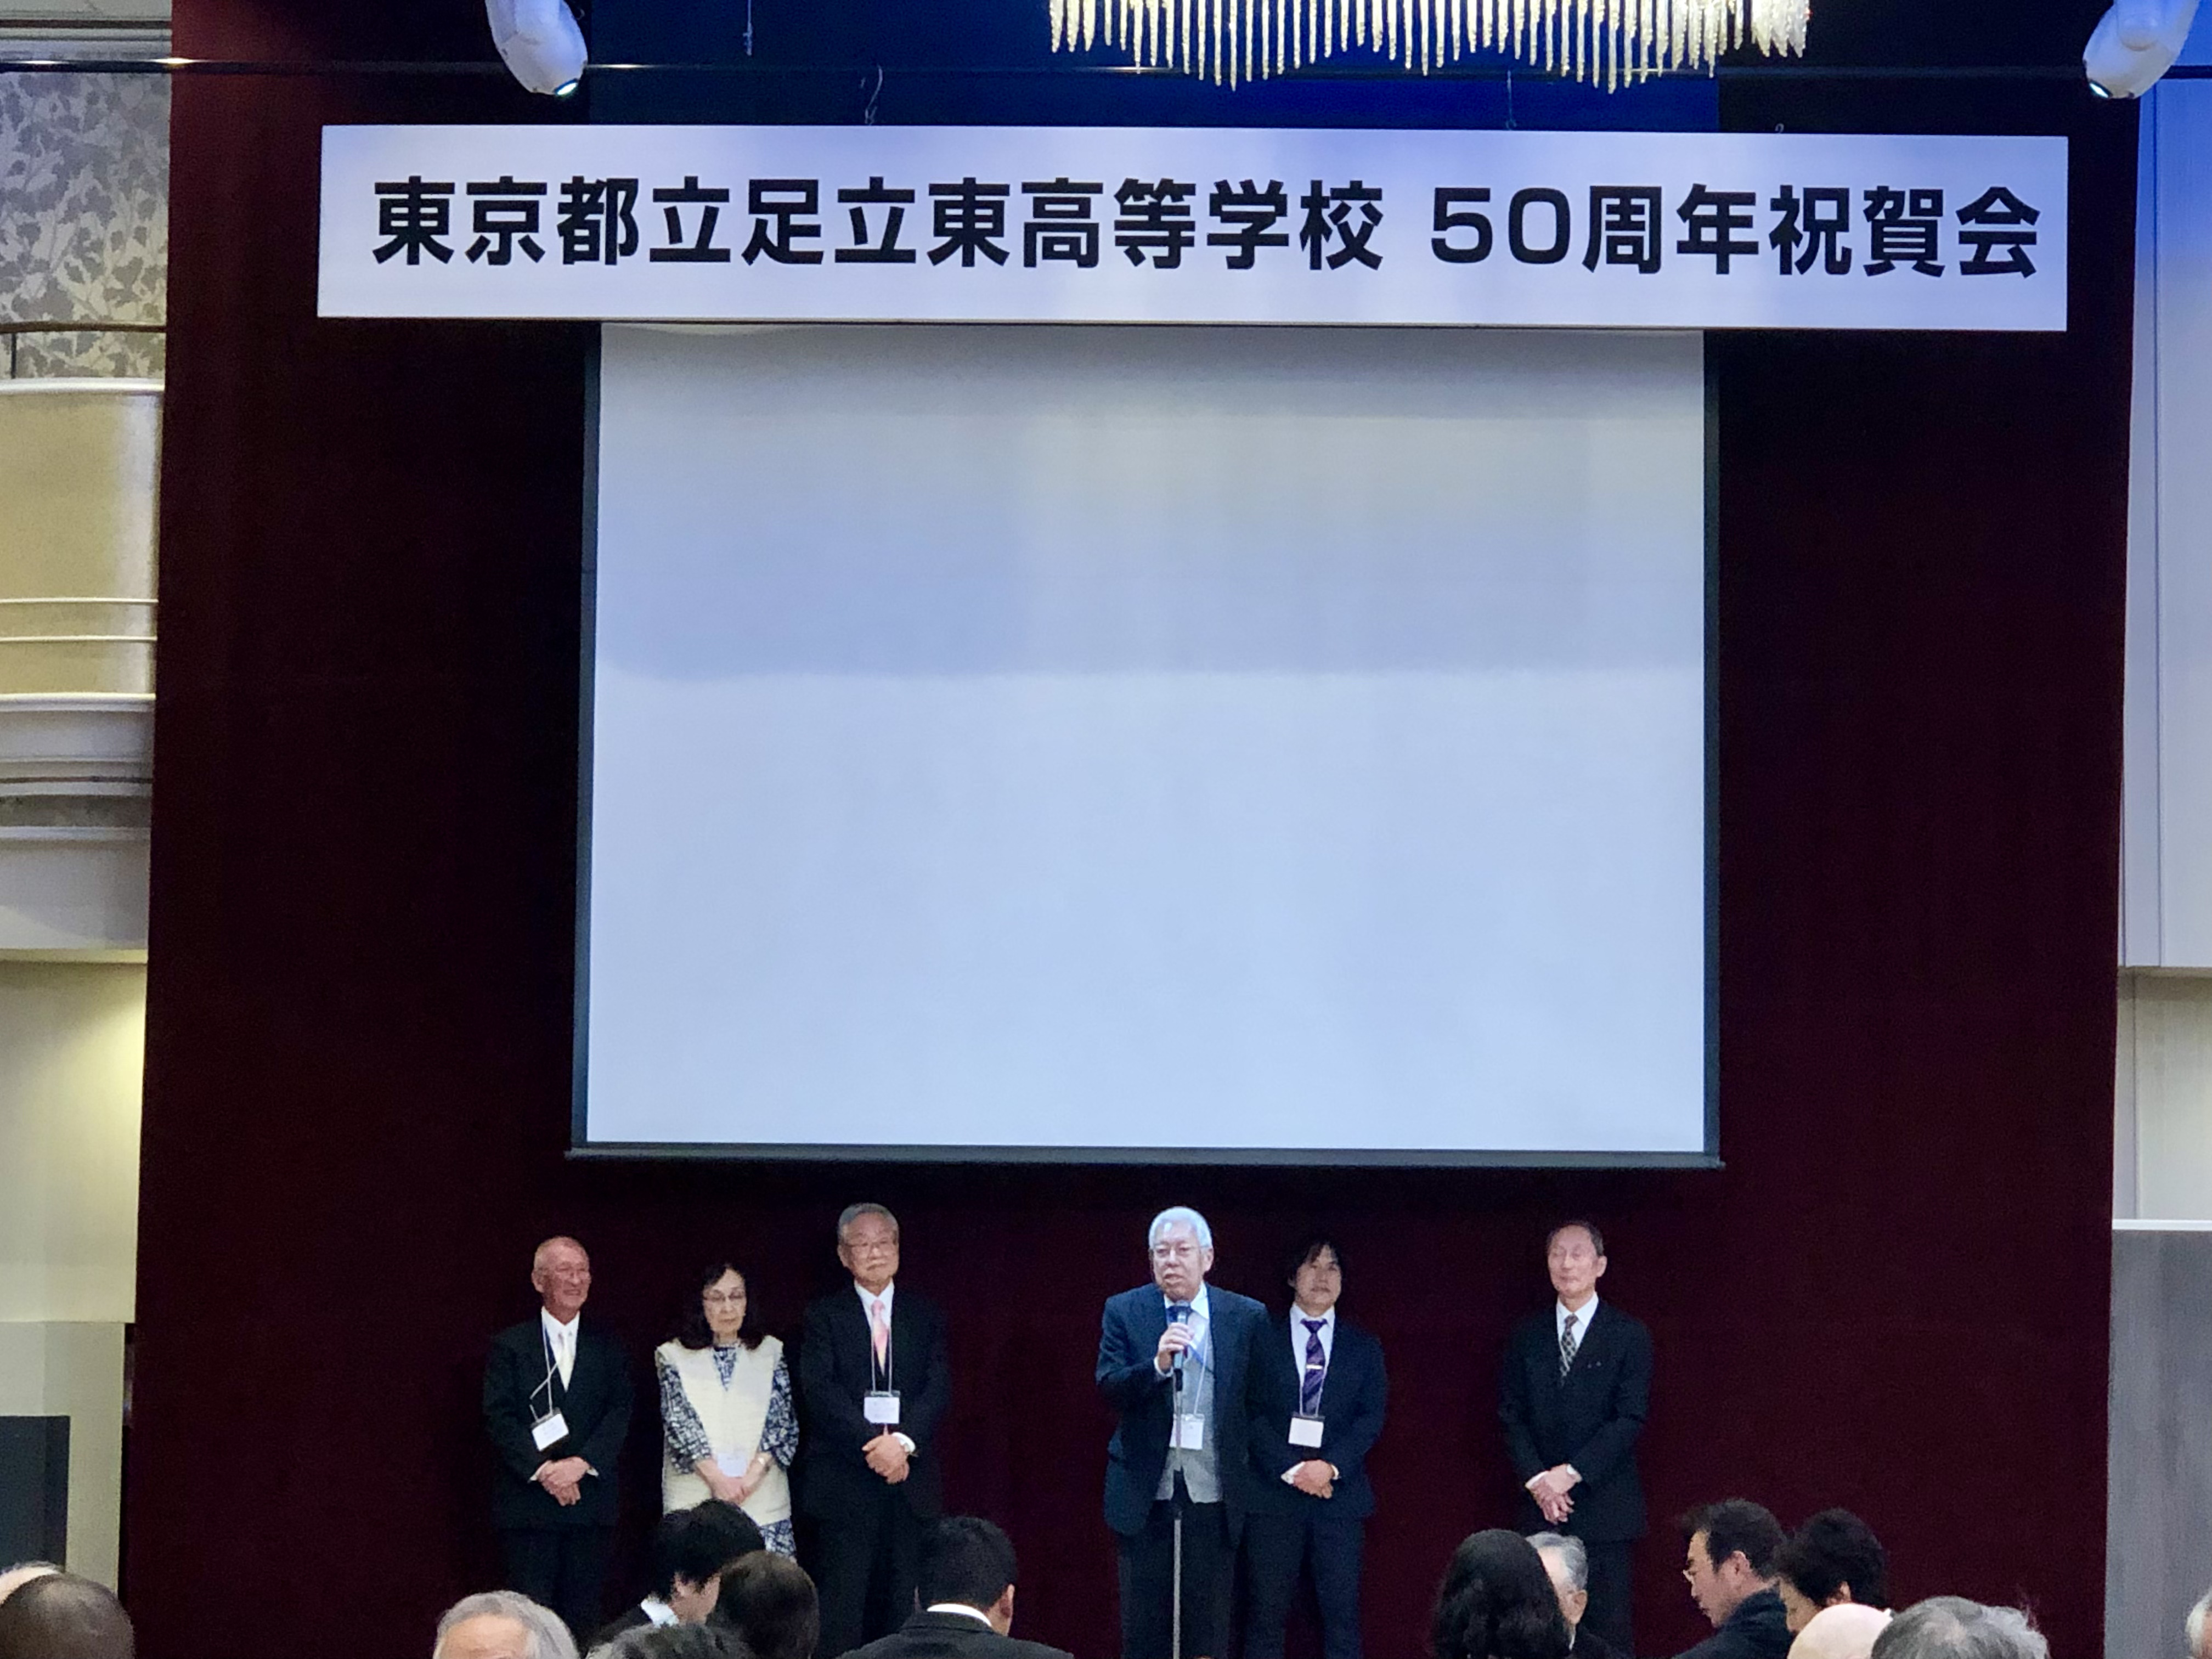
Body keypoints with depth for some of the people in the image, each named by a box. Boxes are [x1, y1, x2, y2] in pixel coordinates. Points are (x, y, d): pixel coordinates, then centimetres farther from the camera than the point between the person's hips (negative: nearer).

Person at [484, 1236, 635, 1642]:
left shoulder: (608, 1349, 11)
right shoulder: (511, 1346, 5)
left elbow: (620, 1412, 1)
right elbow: (499, 1417, -4)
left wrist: (581, 1464, -14)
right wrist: (543, 1469, -15)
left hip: (590, 1500, 2)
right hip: (528, 1507, -2)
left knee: (582, 1616, 3)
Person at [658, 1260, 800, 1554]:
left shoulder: (771, 1352, 12)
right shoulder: (673, 1356, 9)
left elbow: (783, 1420, 5)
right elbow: (678, 1421, -1)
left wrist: (754, 1473, -10)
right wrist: (716, 1477, -12)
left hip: (762, 1498, 1)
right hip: (694, 1499, -1)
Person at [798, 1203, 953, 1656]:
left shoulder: (925, 1317, 13)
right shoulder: (824, 1316, 6)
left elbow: (938, 1389, 2)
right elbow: (820, 1390, -6)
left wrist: (903, 1441, -15)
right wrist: (871, 1443, -17)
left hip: (910, 1481, 2)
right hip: (844, 1481, -2)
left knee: (902, 1603, 2)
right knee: (841, 1605, -5)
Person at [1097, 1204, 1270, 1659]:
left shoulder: (1248, 1317, 3)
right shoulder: (1124, 1311, 2)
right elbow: (1109, 1388, -9)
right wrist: (1158, 1365, -25)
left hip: (1213, 1490, 0)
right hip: (1145, 1492, 0)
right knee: (1143, 1621, 3)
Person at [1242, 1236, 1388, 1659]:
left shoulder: (1364, 1348, 13)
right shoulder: (1261, 1338, 7)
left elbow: (1372, 1417, 4)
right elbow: (1251, 1413, -1)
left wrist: (1331, 1466, -12)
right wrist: (1291, 1469, -12)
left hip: (1341, 1494, 1)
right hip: (1273, 1494, -1)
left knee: (1342, 1613, -3)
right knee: (1266, 1613, -2)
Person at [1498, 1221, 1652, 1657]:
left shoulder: (1629, 1336, 2)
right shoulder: (1527, 1336, 12)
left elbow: (1631, 1419, -5)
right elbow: (1510, 1416, 9)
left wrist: (1572, 1473, -12)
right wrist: (1536, 1480, -6)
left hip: (1605, 1506, -3)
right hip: (1541, 1504, 3)